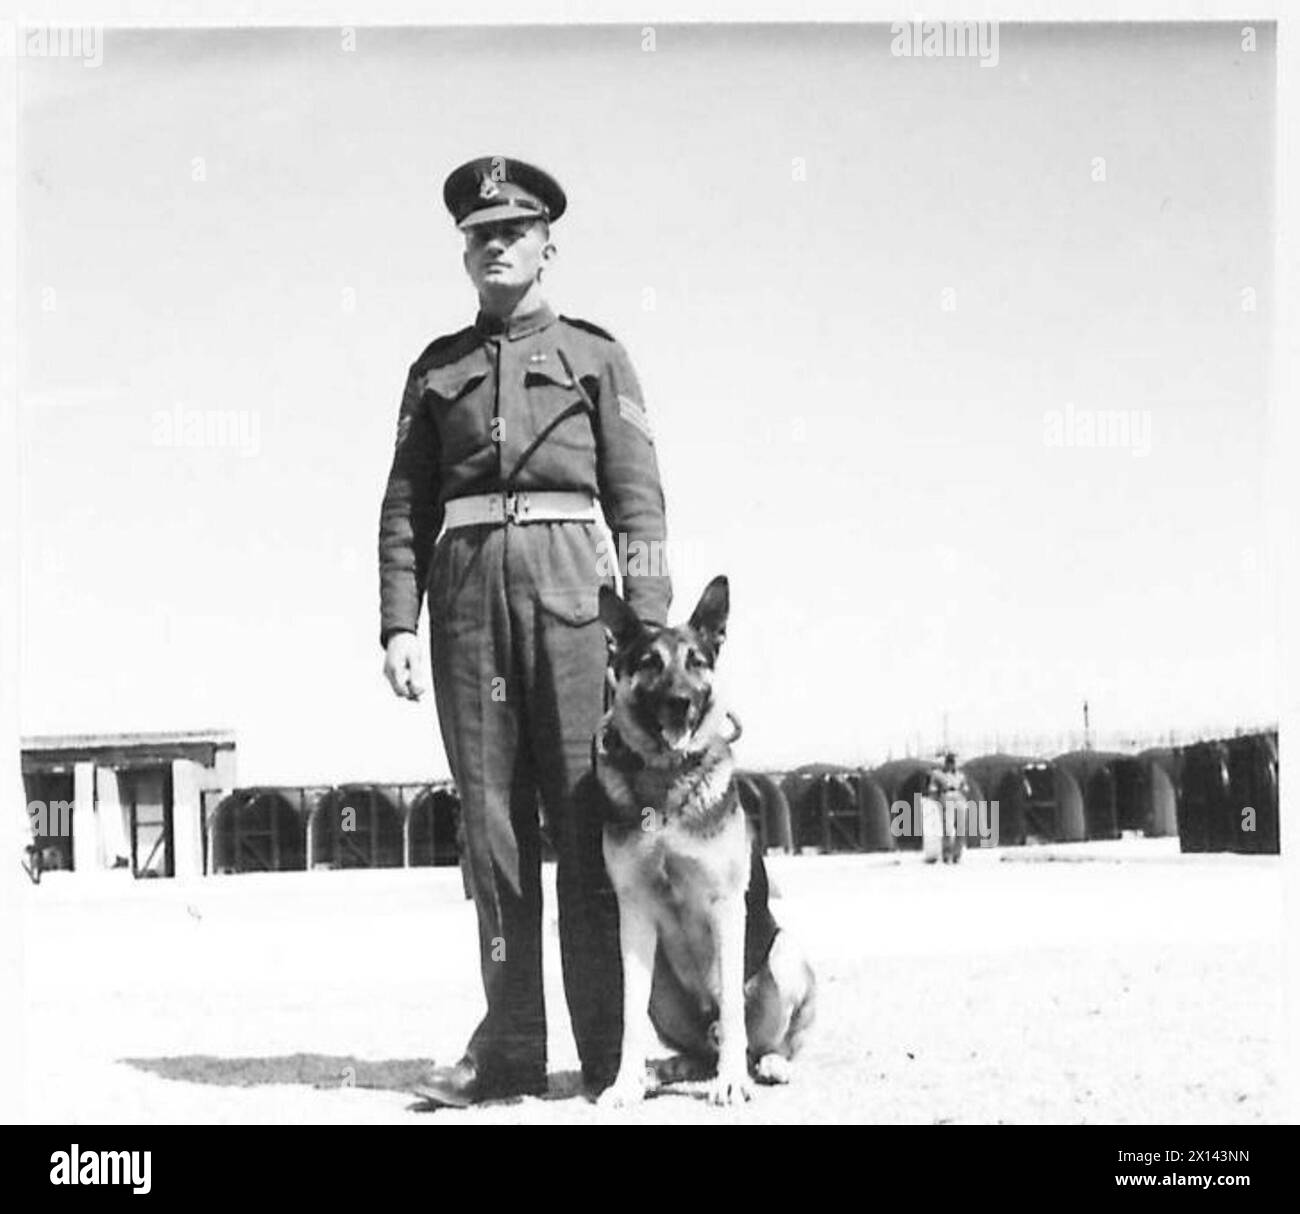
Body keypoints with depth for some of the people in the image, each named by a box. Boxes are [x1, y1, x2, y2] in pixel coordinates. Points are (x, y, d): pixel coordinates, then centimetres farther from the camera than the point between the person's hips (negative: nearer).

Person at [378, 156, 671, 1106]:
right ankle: (510, 1046, 1)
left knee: (587, 815, -6)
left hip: (571, 581, -2)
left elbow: (637, 493, 5)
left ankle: (608, 1051, -5)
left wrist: (649, 619, -6)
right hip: (468, 582, 2)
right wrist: (398, 623, 1)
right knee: (491, 818, -1)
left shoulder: (596, 354, 13)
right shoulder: (438, 368, 19)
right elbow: (405, 505, 13)